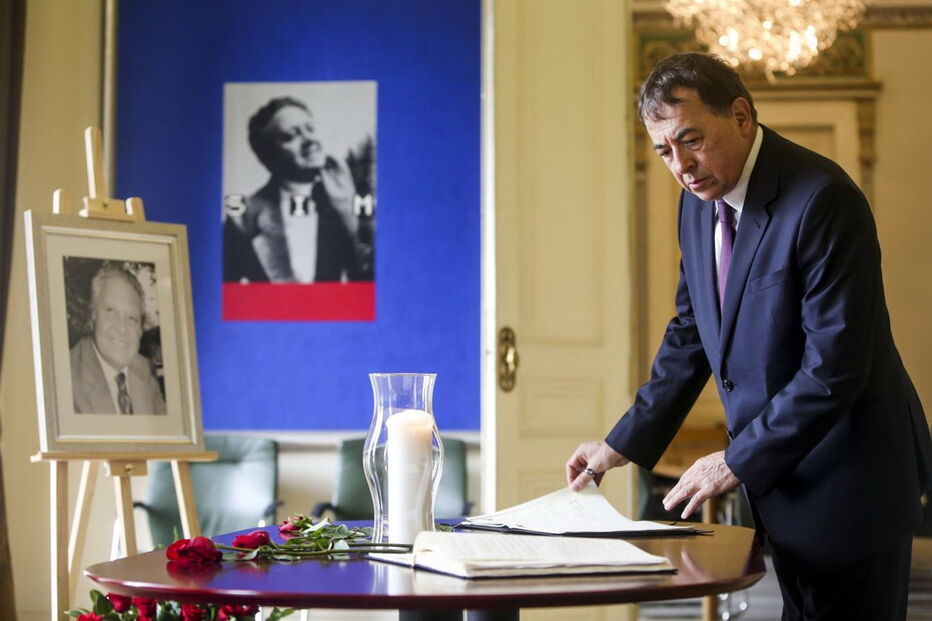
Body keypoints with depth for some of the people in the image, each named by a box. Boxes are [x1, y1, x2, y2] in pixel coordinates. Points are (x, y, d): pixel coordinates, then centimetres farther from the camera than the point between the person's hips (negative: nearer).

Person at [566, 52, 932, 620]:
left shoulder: (823, 200, -22)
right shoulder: (700, 201, 4)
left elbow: (836, 365, -24)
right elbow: (691, 335, 14)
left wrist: (738, 463, -19)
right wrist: (623, 444, 8)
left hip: (848, 476, -8)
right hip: (782, 477, 8)